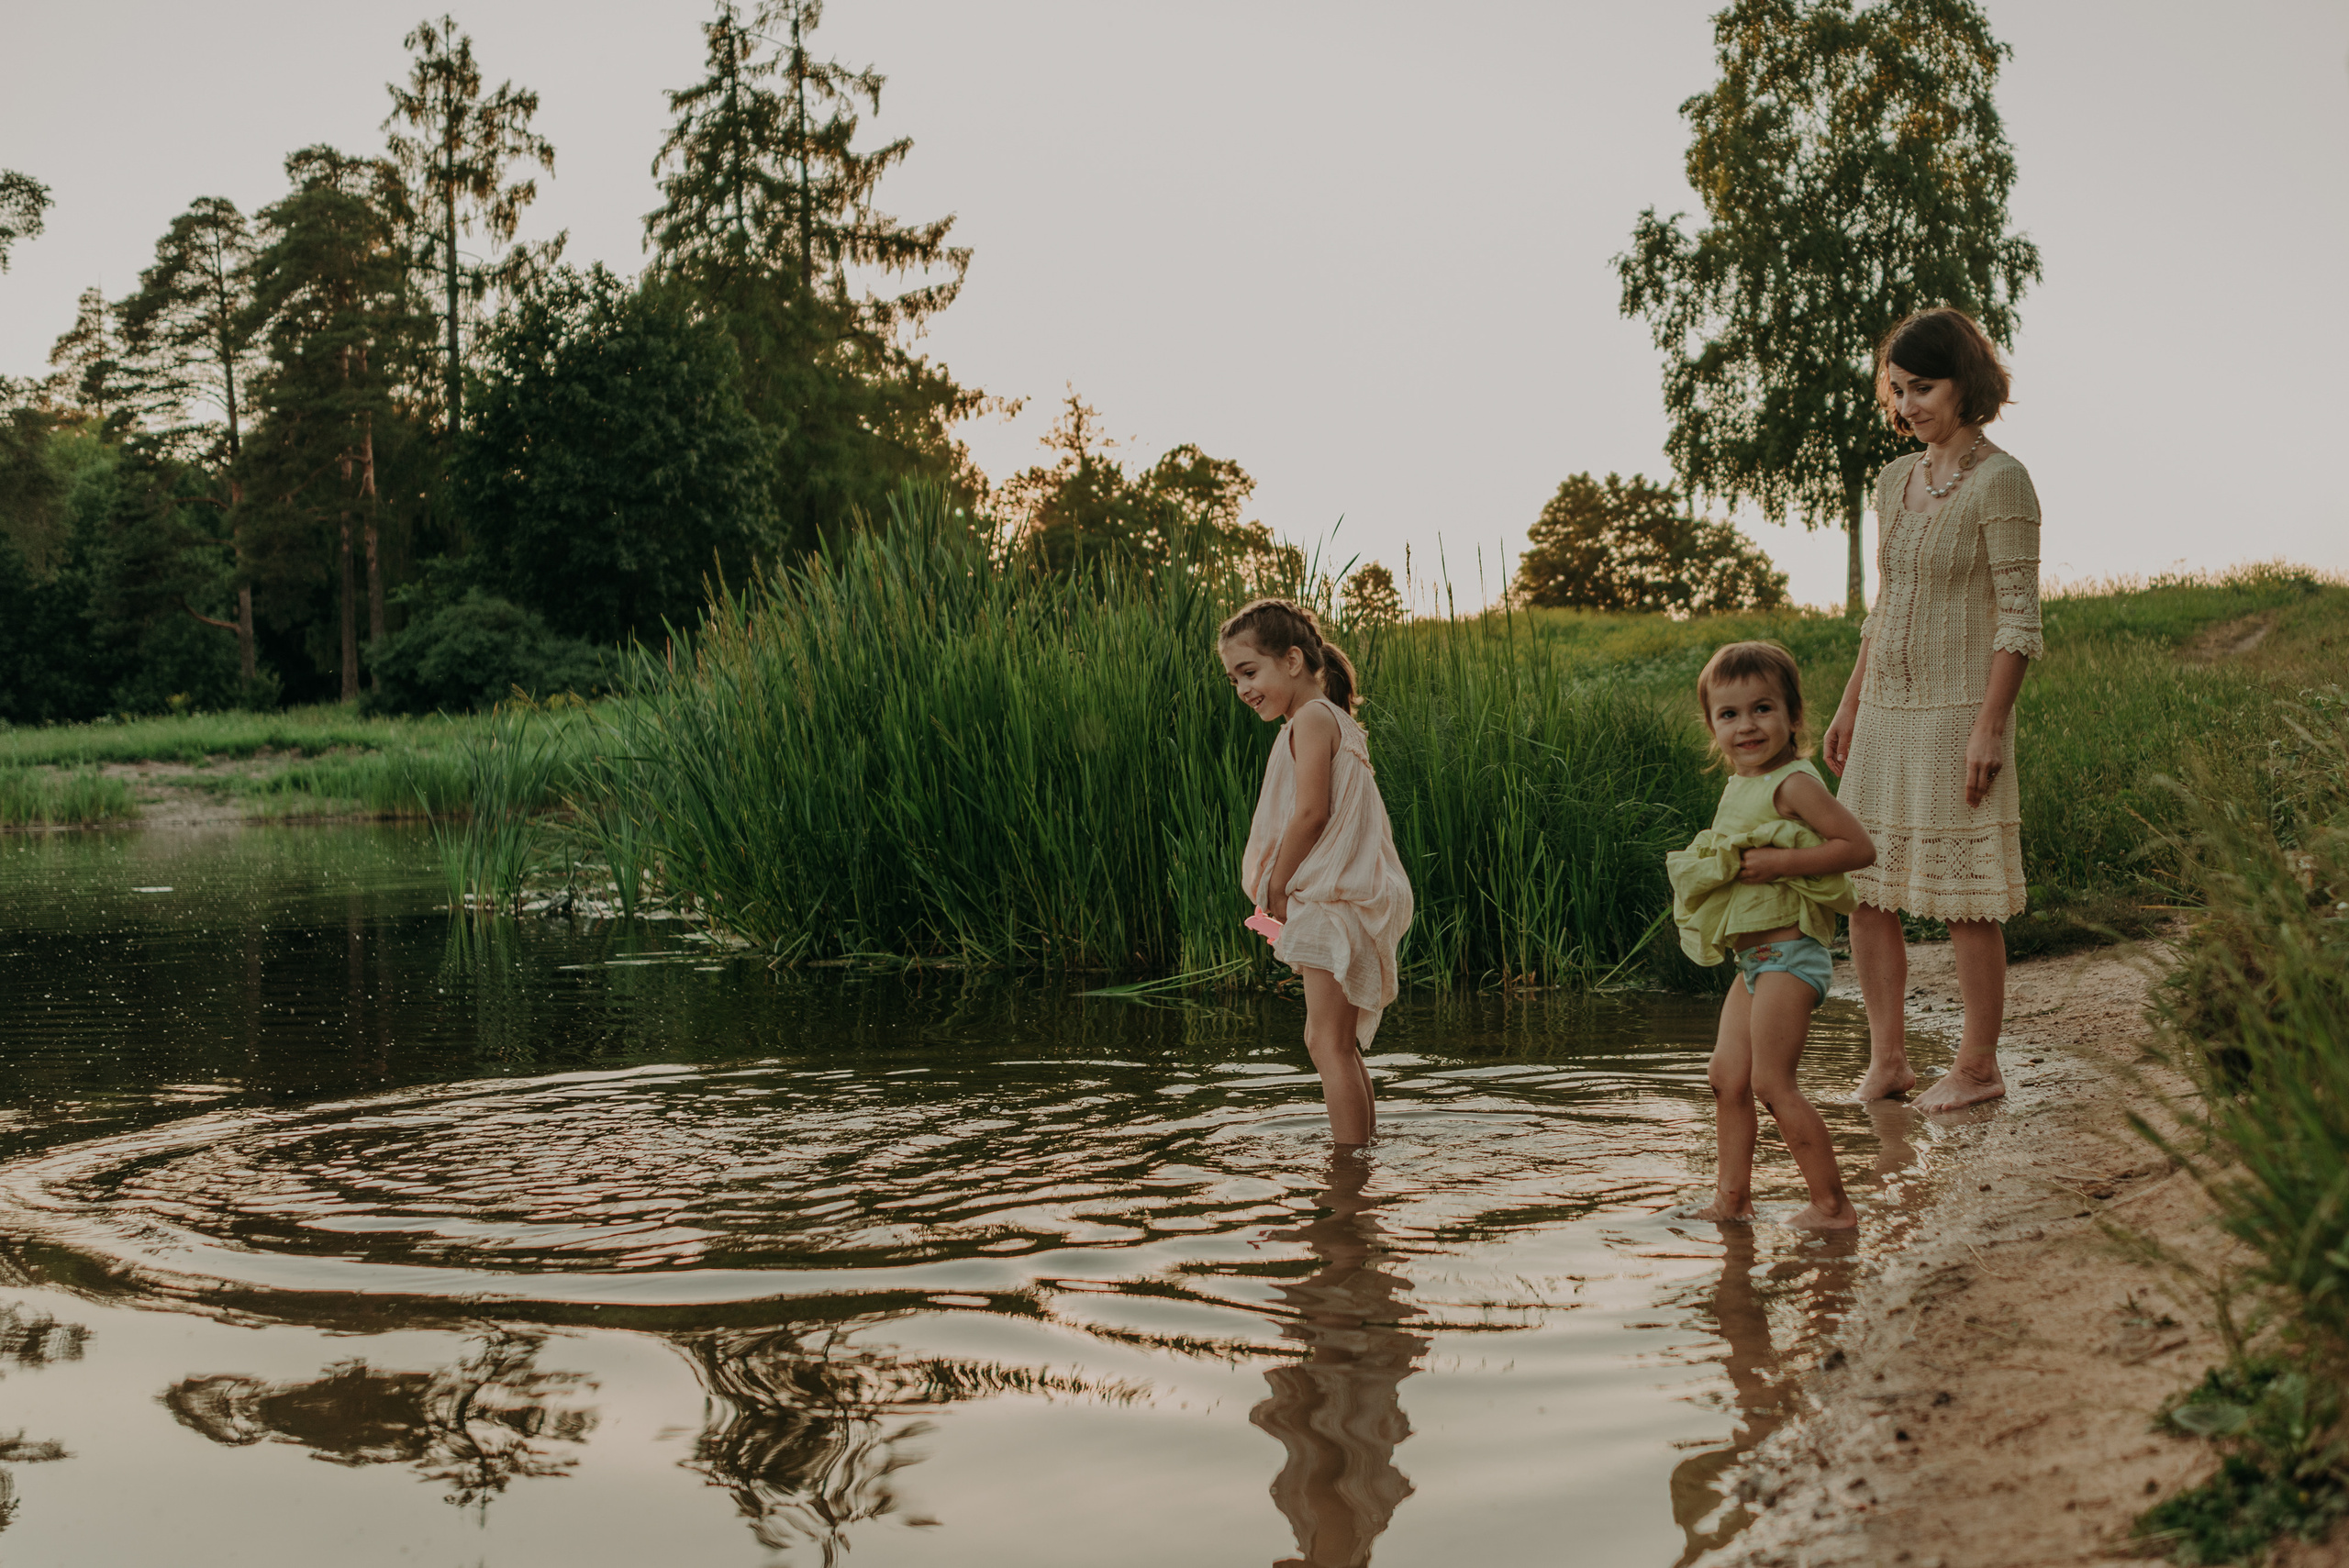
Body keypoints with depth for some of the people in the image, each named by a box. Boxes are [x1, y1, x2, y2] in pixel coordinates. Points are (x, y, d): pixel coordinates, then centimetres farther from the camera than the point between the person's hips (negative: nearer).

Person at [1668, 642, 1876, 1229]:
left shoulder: (1793, 783, -14)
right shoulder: (1739, 787, 13)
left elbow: (1859, 846, -19)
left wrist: (1780, 862, -23)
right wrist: (1715, 868, 7)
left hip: (1788, 953, -9)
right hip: (1754, 960, 9)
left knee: (1771, 1083, -8)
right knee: (1727, 1078, 11)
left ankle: (1833, 1205, 1)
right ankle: (1732, 1198, 21)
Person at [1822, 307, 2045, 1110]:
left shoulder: (2000, 482, -9)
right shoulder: (1895, 480, 13)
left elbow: (2018, 619, -12)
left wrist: (1989, 726, -18)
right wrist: (1849, 705, 17)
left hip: (1958, 714, -7)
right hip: (1886, 713, 7)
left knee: (1964, 898, 0)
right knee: (1863, 887, 6)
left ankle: (1977, 1066, 12)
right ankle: (1886, 1058, 16)